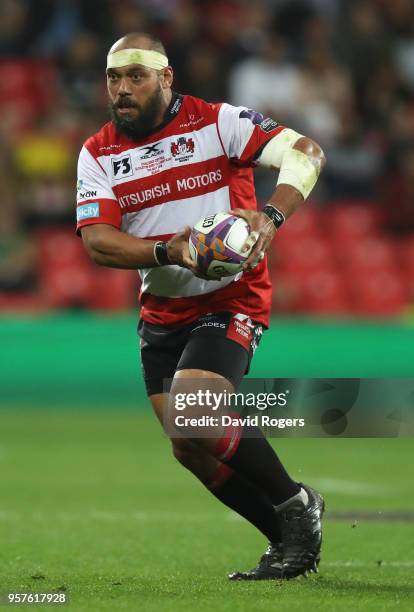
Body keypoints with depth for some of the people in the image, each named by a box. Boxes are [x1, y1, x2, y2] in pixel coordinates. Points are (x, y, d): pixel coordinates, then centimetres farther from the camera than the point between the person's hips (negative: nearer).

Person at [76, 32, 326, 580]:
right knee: (190, 449, 4)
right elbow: (96, 241, -10)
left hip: (230, 302, -6)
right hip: (162, 313, 6)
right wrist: (167, 252, -27)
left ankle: (296, 504, -4)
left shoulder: (216, 122, -10)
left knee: (193, 416, -24)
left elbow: (305, 153, -17)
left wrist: (271, 216, -34)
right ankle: (288, 537, 19)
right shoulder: (97, 154, 2)